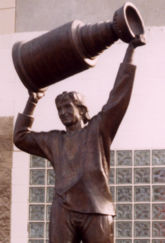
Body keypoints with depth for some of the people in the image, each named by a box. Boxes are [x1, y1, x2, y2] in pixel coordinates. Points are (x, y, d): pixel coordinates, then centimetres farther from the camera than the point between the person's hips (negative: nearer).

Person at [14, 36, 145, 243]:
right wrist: (32, 102, 27)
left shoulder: (98, 129, 13)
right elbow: (21, 137, 31)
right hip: (63, 211, 3)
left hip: (97, 210, -3)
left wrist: (131, 49, 3)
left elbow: (119, 95, 6)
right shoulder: (54, 141, 25)